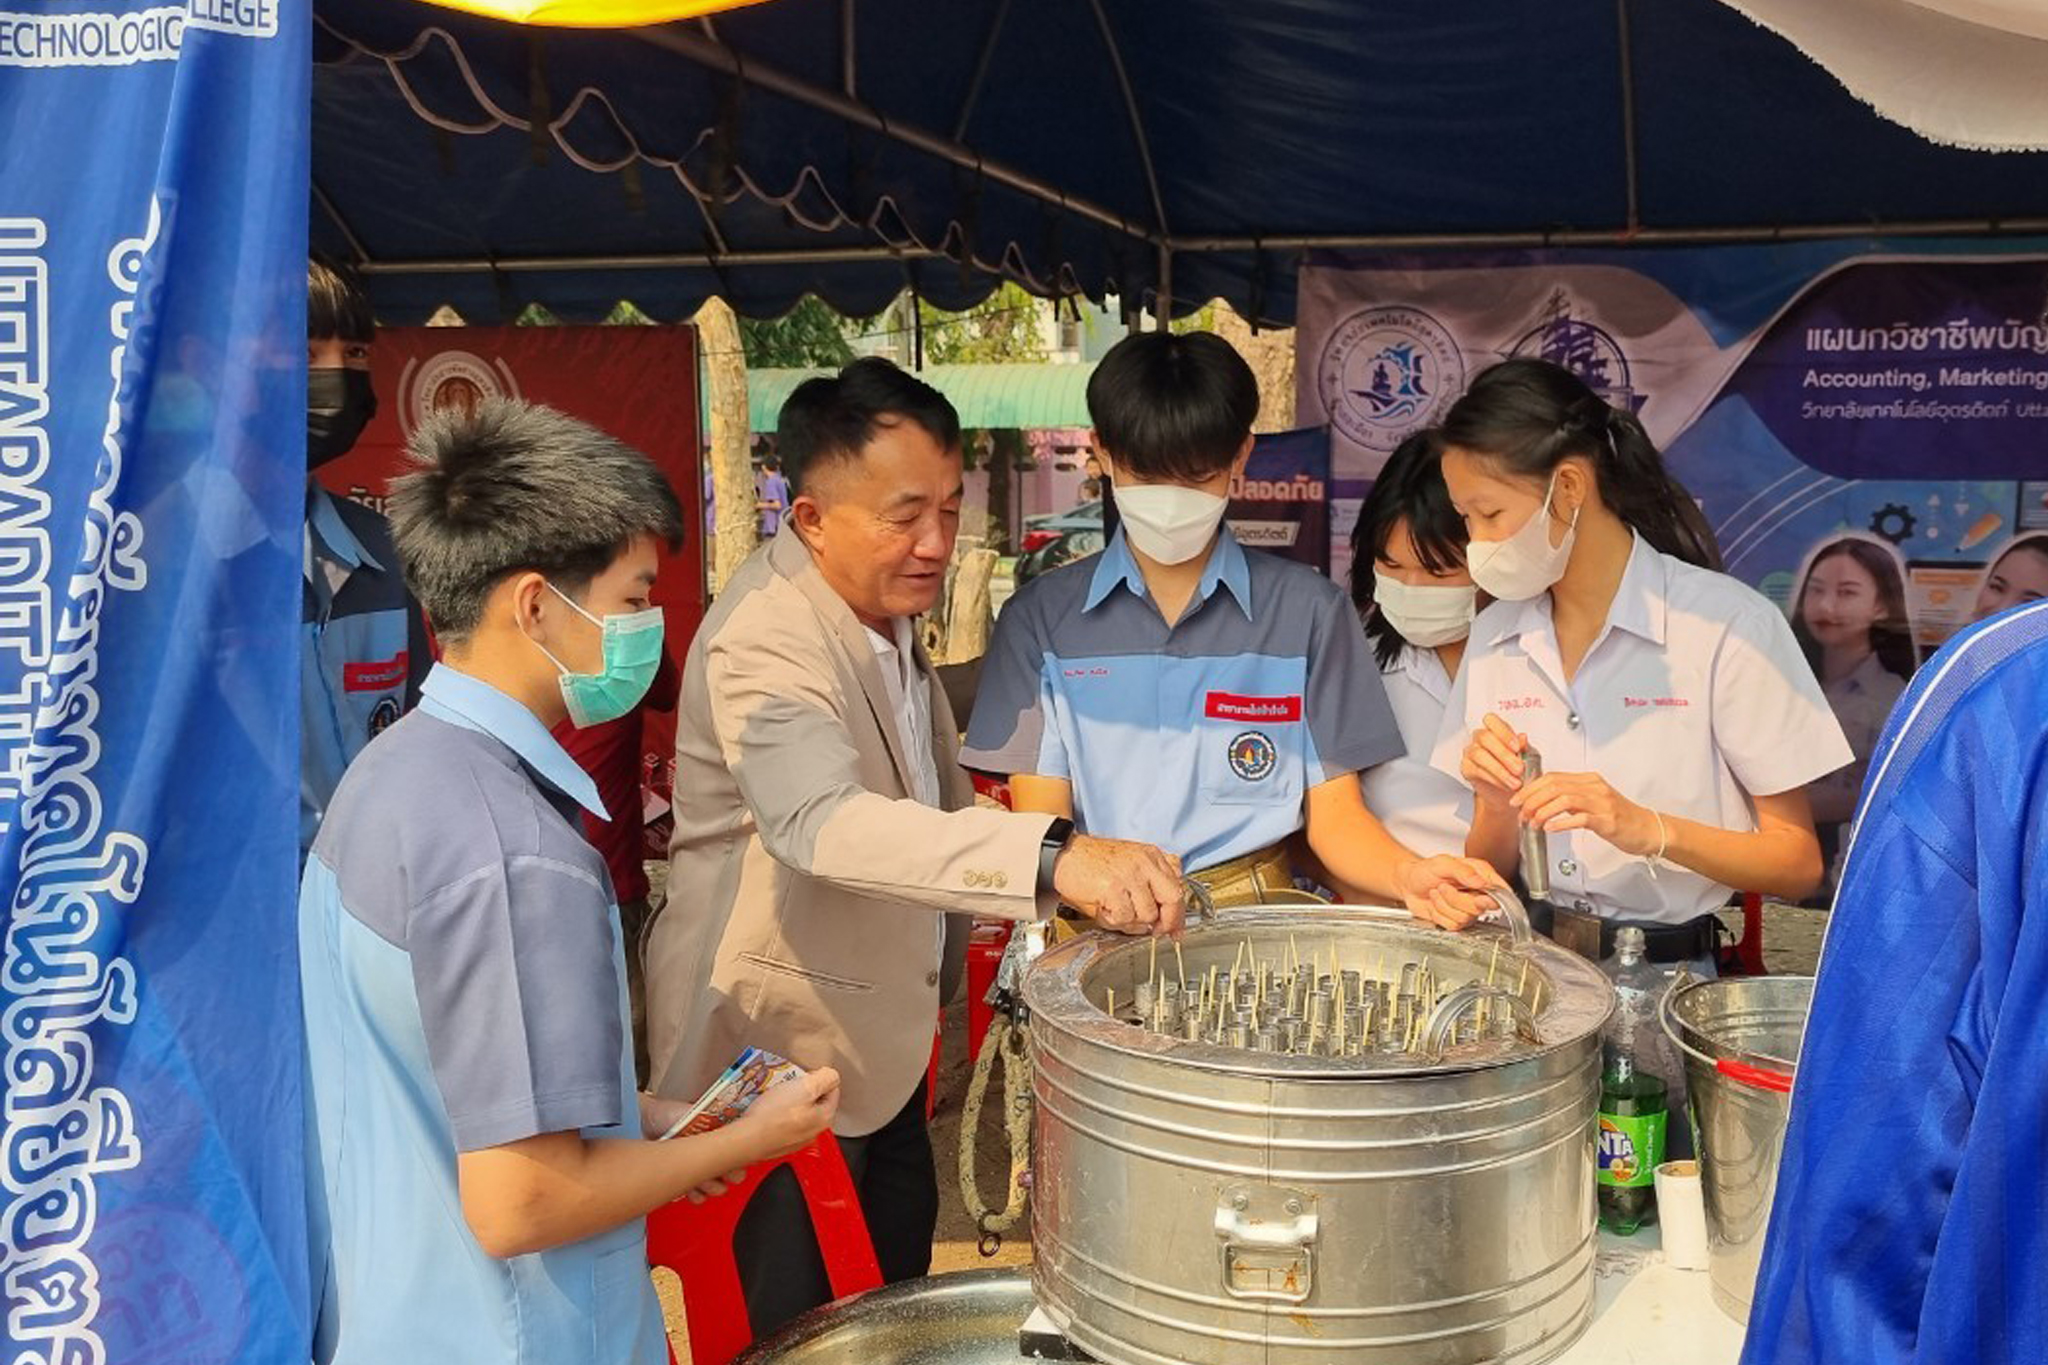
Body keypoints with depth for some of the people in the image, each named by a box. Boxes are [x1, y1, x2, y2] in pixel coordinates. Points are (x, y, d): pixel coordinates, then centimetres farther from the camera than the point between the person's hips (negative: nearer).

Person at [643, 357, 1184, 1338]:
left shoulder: (886, 597, 3)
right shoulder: (764, 640, -28)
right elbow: (825, 822, -46)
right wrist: (1052, 857, -57)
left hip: (877, 1030, 9)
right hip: (780, 1047, -8)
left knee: (898, 1318, 22)